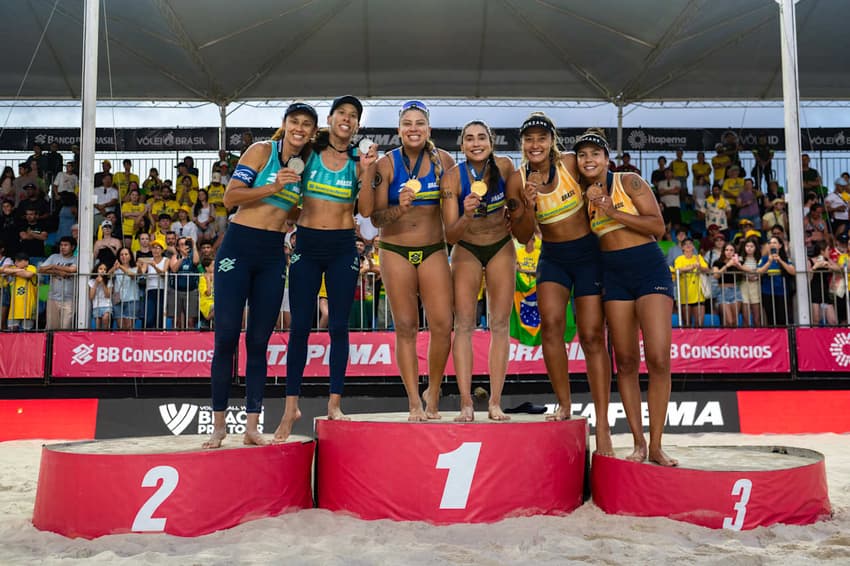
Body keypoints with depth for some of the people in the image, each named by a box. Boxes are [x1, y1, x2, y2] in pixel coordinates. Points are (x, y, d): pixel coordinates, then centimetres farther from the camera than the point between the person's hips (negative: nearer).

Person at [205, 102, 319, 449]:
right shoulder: (261, 151, -3)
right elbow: (230, 197, -9)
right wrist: (273, 187, -18)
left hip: (273, 254, 4)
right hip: (240, 246, -4)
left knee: (259, 342, 5)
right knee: (226, 338, -4)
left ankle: (252, 427, 10)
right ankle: (219, 424, 9)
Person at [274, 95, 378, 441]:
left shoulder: (357, 162, 5)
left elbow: (366, 210, -4)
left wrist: (367, 170, -10)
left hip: (342, 248, 0)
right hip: (306, 245, 0)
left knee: (338, 327, 3)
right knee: (300, 326, 1)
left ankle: (334, 403, 14)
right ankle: (291, 406, 10)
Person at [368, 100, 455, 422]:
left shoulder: (443, 160, 3)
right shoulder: (387, 164, -2)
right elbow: (375, 218, -5)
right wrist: (400, 208, -22)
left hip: (434, 251, 1)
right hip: (395, 252, -1)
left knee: (442, 325, -7)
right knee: (405, 327, 0)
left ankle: (433, 393, 14)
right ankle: (414, 402, 8)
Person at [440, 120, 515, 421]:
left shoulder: (505, 166, -12)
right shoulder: (452, 177, -19)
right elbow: (450, 235, -22)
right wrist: (467, 215, -38)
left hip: (501, 249, 2)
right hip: (466, 251, -2)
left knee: (500, 325, -2)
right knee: (463, 324, -10)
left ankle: (495, 403, 2)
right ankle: (466, 403, -8)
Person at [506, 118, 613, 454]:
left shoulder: (571, 164, -9)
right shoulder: (517, 181, -4)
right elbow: (522, 236, -3)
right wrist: (529, 207, -20)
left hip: (588, 253, -2)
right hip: (552, 258, 2)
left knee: (592, 336, -4)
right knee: (550, 322, -22)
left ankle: (602, 427, 0)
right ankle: (564, 404, -4)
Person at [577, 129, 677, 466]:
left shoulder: (629, 182, -2)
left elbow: (658, 227, -9)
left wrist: (613, 211, -16)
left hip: (649, 268, -4)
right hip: (613, 275, 4)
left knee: (658, 358, -13)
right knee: (625, 361, 3)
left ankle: (656, 445, -5)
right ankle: (638, 442, 11)